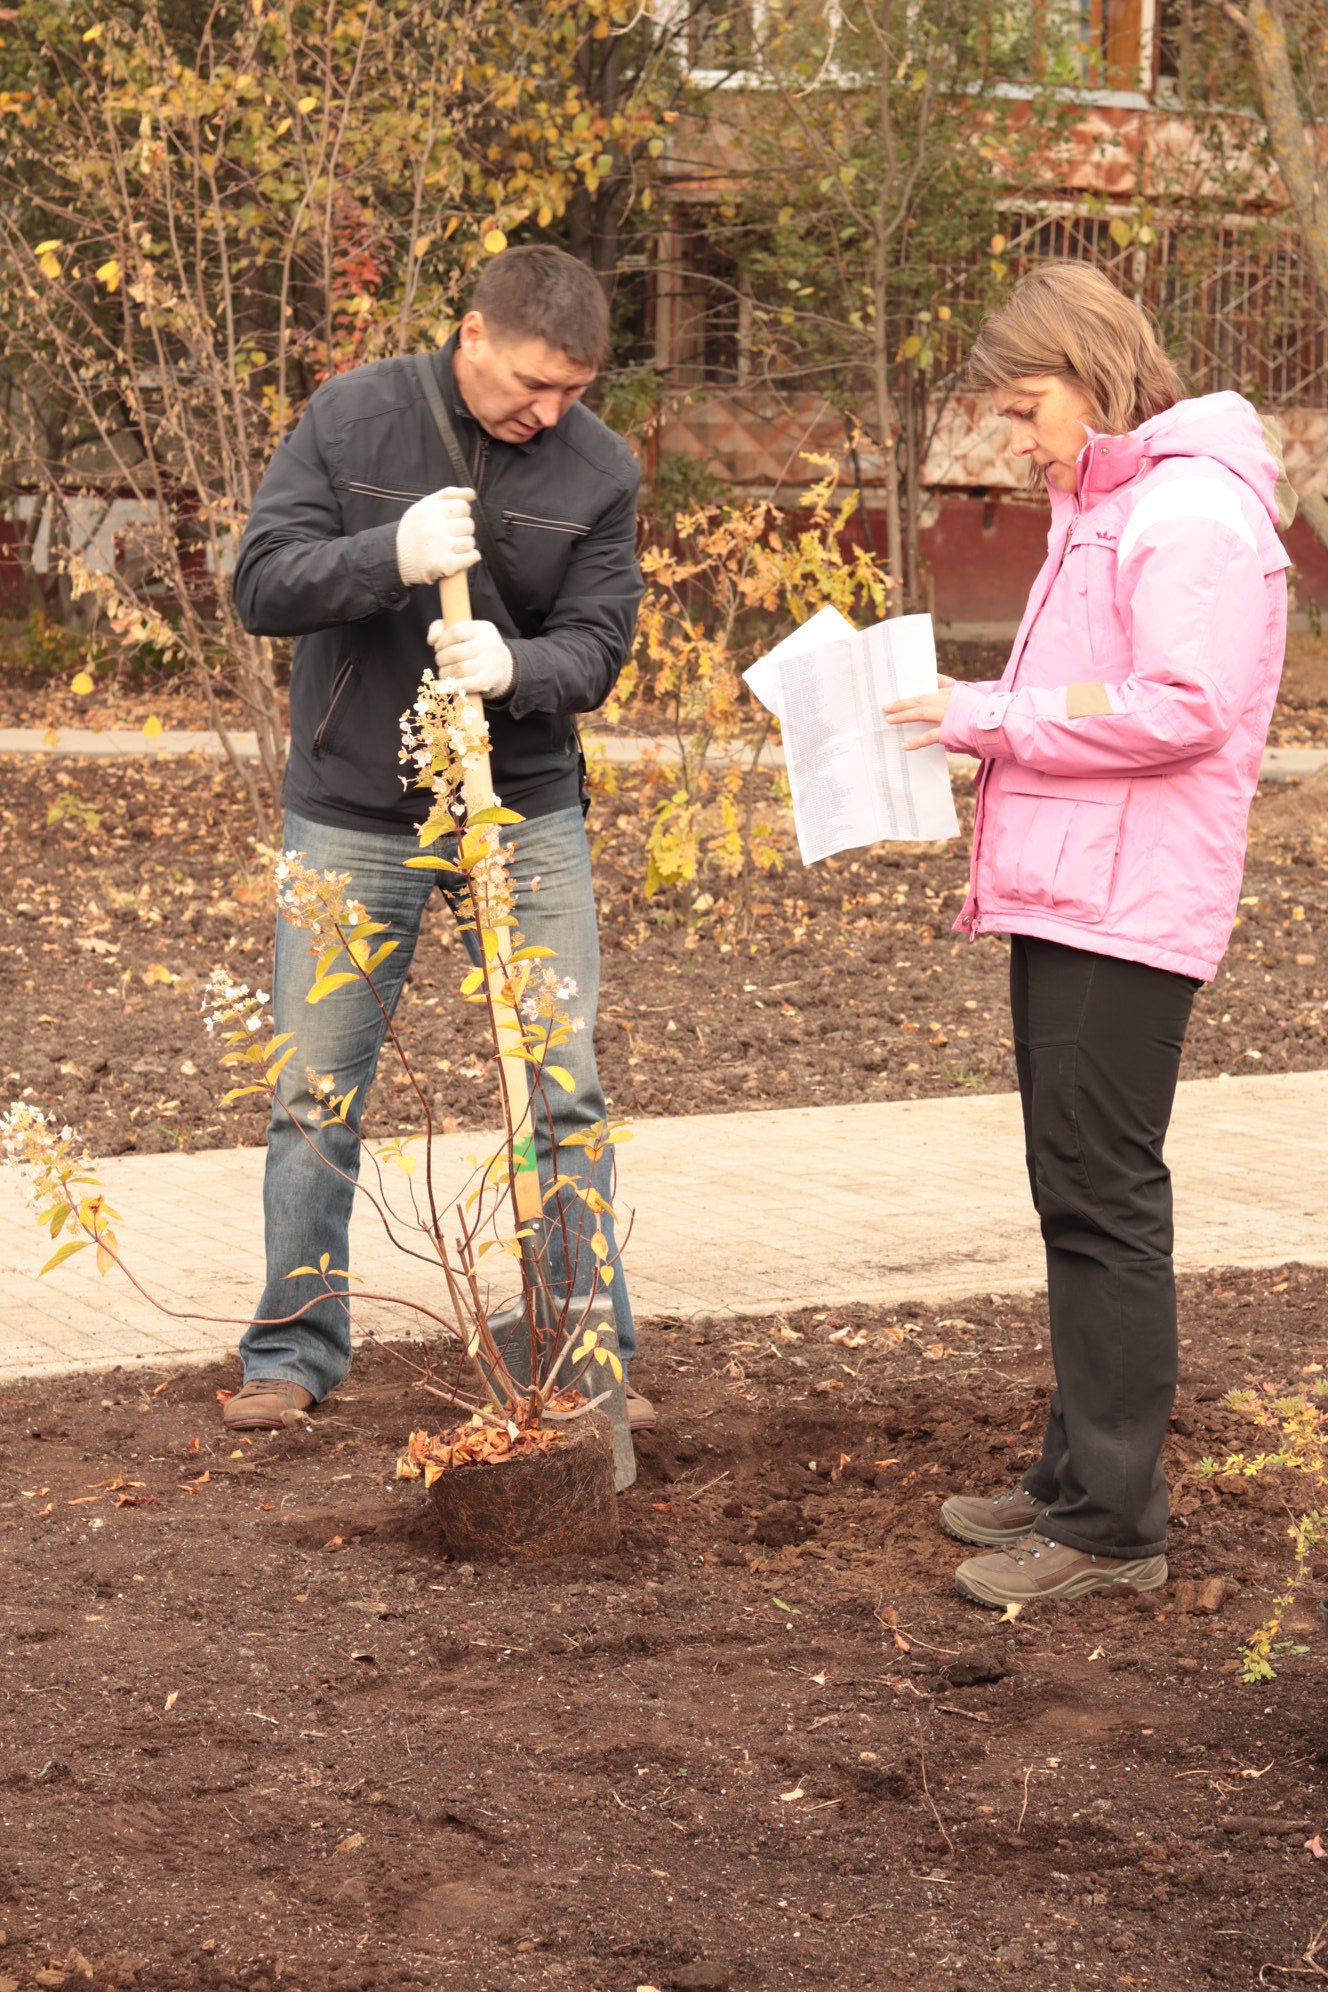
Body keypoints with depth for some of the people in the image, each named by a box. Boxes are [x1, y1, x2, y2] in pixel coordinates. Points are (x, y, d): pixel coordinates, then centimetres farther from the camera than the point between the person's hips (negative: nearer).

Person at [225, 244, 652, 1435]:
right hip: (352, 813, 0)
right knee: (316, 1094, 6)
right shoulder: (353, 419, -7)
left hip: (525, 813, 1)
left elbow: (597, 646, -7)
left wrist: (512, 666, -29)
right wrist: (391, 554, -28)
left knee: (565, 1093, 2)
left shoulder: (601, 468, -5)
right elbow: (263, 583, -11)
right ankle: (294, 1351, 20)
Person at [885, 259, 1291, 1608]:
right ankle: (1078, 1480, 22)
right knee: (1079, 1195, 14)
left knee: (1101, 1197, -8)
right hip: (1064, 898, 10)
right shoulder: (1103, 508, 19)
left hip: (1127, 909, -10)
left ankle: (1112, 1523, -3)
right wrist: (991, 724, 8)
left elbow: (1183, 710, -22)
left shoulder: (1190, 513, -13)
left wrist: (997, 718, -16)